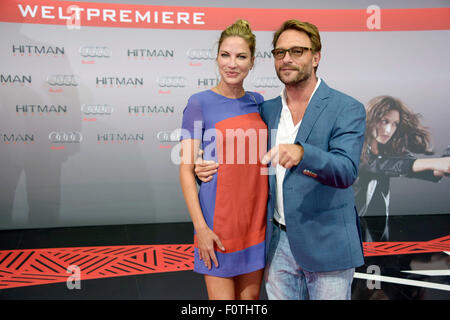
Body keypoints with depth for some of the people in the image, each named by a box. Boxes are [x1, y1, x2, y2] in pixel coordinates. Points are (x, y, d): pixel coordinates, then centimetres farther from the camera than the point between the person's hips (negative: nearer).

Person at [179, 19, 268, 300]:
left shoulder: (258, 102, 8)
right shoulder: (200, 104, -7)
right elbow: (186, 170, -9)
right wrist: (201, 227, -15)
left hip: (256, 218, 5)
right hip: (219, 219, -5)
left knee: (251, 296, 15)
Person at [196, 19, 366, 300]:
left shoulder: (348, 109, -9)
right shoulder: (266, 110, 6)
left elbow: (346, 171, -21)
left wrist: (301, 153, -40)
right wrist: (213, 167, -5)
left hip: (327, 245, -4)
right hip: (278, 242, 4)